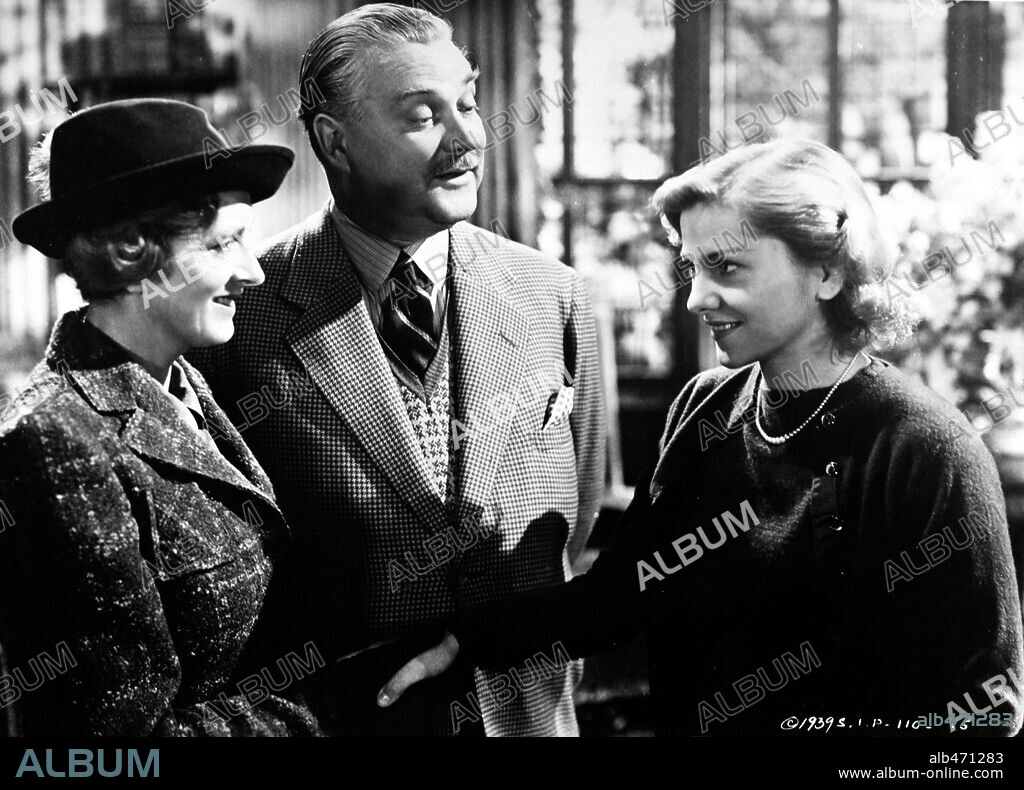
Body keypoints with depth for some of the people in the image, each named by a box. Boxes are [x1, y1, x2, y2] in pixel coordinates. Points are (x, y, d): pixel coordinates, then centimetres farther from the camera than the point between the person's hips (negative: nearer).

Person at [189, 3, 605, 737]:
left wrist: (548, 688, 5)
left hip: (528, 713, 3)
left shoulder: (552, 299, -4)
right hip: (337, 715, -2)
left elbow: (575, 520, 5)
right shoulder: (242, 318, -12)